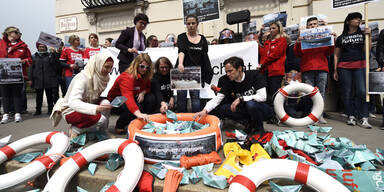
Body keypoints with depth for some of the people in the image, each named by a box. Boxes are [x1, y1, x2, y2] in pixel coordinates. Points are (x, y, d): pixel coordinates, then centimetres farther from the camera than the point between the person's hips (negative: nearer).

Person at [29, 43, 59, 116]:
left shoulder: (50, 55, 7)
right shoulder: (34, 56, 11)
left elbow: (55, 66, 2)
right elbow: (31, 68, 9)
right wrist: (30, 79, 4)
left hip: (49, 79, -1)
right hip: (38, 79, 2)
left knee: (49, 95, 4)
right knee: (39, 96, 8)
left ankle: (50, 110, 13)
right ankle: (38, 110, 17)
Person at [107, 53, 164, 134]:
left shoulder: (145, 75, -6)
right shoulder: (126, 77, -30)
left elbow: (148, 87, 9)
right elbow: (128, 97, -45)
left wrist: (143, 92, -18)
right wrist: (138, 113, -61)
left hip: (134, 98, 7)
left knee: (151, 98, -17)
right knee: (137, 107, -35)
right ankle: (119, 126, -9)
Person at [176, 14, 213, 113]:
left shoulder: (202, 39, 12)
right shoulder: (182, 37, 5)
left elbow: (205, 57, 11)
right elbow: (181, 51, -15)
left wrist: (208, 72, 2)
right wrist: (180, 63, -33)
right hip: (182, 71, -1)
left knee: (195, 96, -3)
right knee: (181, 96, 1)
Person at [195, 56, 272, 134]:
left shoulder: (254, 75, -15)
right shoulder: (228, 81, -5)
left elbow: (262, 97, -24)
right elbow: (217, 98, -12)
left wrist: (241, 98, -26)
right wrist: (205, 110, -28)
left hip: (264, 110, -4)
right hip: (246, 110, 5)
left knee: (251, 104, -38)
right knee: (217, 109, -13)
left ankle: (259, 128, -5)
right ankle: (251, 124, 2)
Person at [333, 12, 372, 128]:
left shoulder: (362, 34, 14)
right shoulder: (341, 38, 12)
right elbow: (336, 55, 12)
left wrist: (368, 36, -5)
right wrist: (335, 70, 6)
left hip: (360, 66, 0)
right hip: (344, 67, 0)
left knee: (362, 91, -10)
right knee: (347, 93, 0)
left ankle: (363, 119, -4)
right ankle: (351, 117, 10)